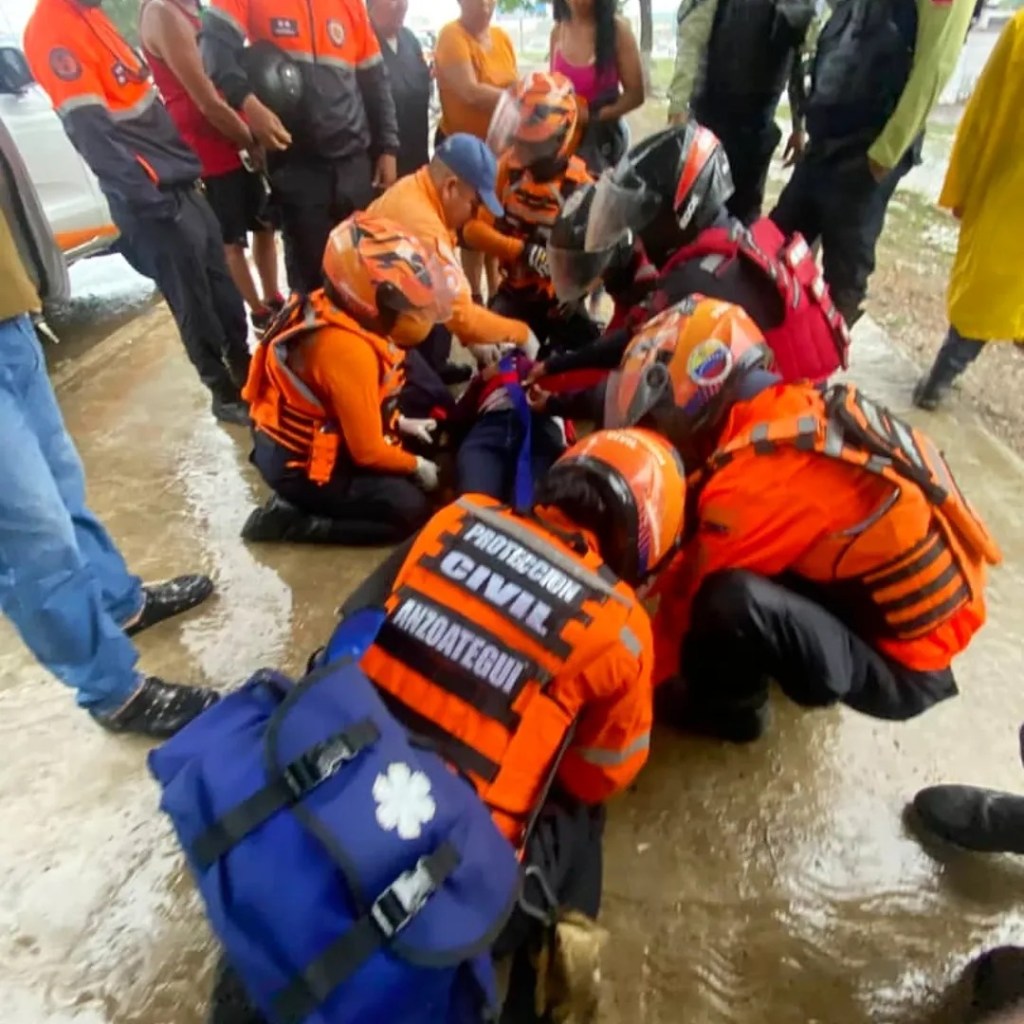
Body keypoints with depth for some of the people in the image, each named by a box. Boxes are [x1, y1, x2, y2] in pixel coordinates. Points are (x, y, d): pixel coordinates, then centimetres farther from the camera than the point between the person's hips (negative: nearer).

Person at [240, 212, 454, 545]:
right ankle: (288, 518, -4)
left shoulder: (335, 307, -5)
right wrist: (417, 466, -8)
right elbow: (369, 451, -24)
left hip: (309, 434, 9)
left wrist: (400, 422, 10)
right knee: (411, 509, -10)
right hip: (297, 465, -9)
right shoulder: (349, 350, -32)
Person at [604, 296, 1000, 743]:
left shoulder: (760, 477, -29)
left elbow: (694, 589, -16)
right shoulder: (798, 408, -4)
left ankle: (726, 705, 1)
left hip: (902, 667, -8)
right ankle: (809, 660, 19)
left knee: (728, 599, -31)